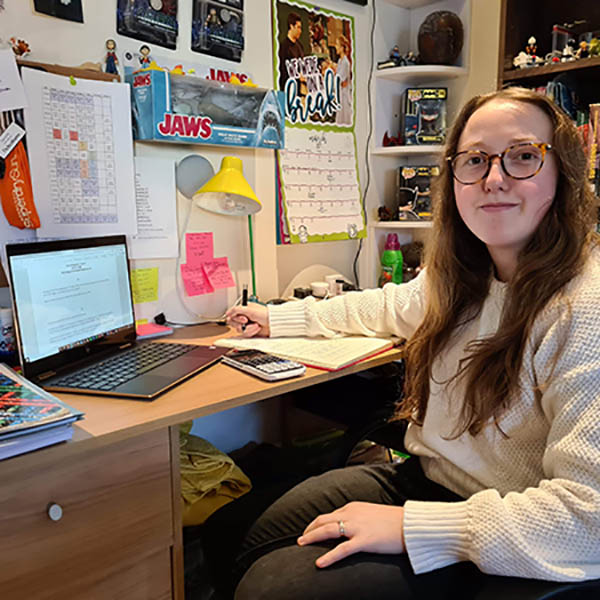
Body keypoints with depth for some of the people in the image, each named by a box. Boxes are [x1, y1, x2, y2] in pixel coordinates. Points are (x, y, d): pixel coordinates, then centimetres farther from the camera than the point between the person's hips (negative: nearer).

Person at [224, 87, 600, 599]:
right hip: (423, 476, 7)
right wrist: (279, 318, 26)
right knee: (254, 543, 1)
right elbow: (393, 307, 21)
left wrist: (410, 526, -28)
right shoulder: (461, 274, 0)